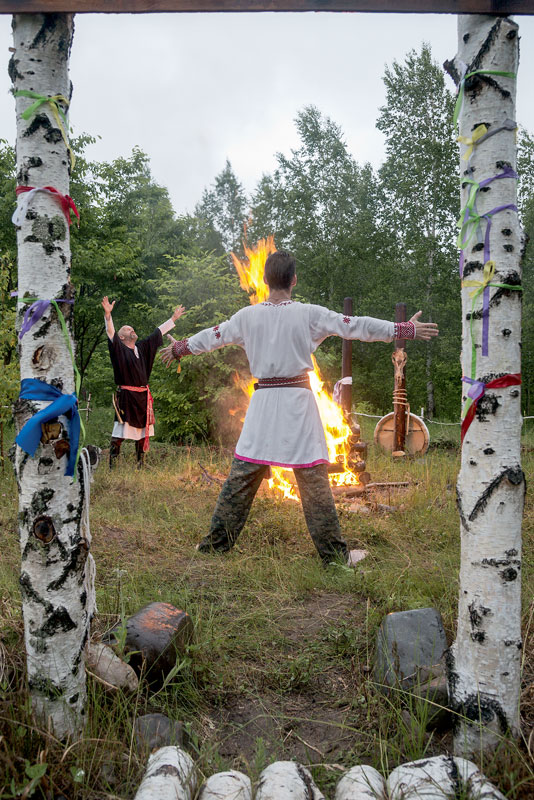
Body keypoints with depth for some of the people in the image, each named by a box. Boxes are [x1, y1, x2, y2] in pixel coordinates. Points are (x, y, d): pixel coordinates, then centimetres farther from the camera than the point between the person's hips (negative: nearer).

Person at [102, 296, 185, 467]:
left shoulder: (142, 348, 14)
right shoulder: (119, 349, -2)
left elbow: (158, 332, 21)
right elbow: (111, 333, -18)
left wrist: (173, 318, 26)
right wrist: (107, 315, -34)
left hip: (143, 397, 6)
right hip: (125, 397, -6)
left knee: (142, 433, 12)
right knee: (119, 435, -8)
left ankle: (140, 466, 22)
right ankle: (111, 467, -3)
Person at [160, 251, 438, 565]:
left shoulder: (247, 316, 3)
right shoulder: (309, 314, -4)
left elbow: (213, 336, 17)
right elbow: (356, 326, -1)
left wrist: (179, 348, 35)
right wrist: (407, 330, 7)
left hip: (263, 399, 3)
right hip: (298, 400, -2)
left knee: (242, 474, 11)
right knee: (313, 476, 3)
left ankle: (216, 543, 20)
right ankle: (334, 553, 11)